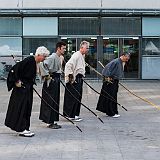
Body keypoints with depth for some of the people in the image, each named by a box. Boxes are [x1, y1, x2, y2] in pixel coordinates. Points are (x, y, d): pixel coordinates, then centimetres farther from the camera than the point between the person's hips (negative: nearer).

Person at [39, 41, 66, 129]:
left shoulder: (60, 57, 12)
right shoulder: (52, 57, -18)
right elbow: (42, 65, -28)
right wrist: (46, 75, -22)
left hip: (56, 80, 10)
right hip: (51, 81, -10)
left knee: (56, 102, 12)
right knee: (51, 102, -5)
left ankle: (52, 121, 20)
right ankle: (50, 122, 1)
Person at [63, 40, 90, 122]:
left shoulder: (82, 56, 18)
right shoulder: (76, 55, -15)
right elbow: (68, 65, -25)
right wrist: (70, 75, -24)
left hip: (79, 79, 10)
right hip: (74, 79, -10)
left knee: (78, 97, 12)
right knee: (73, 97, -7)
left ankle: (75, 114, 18)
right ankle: (70, 115, -3)